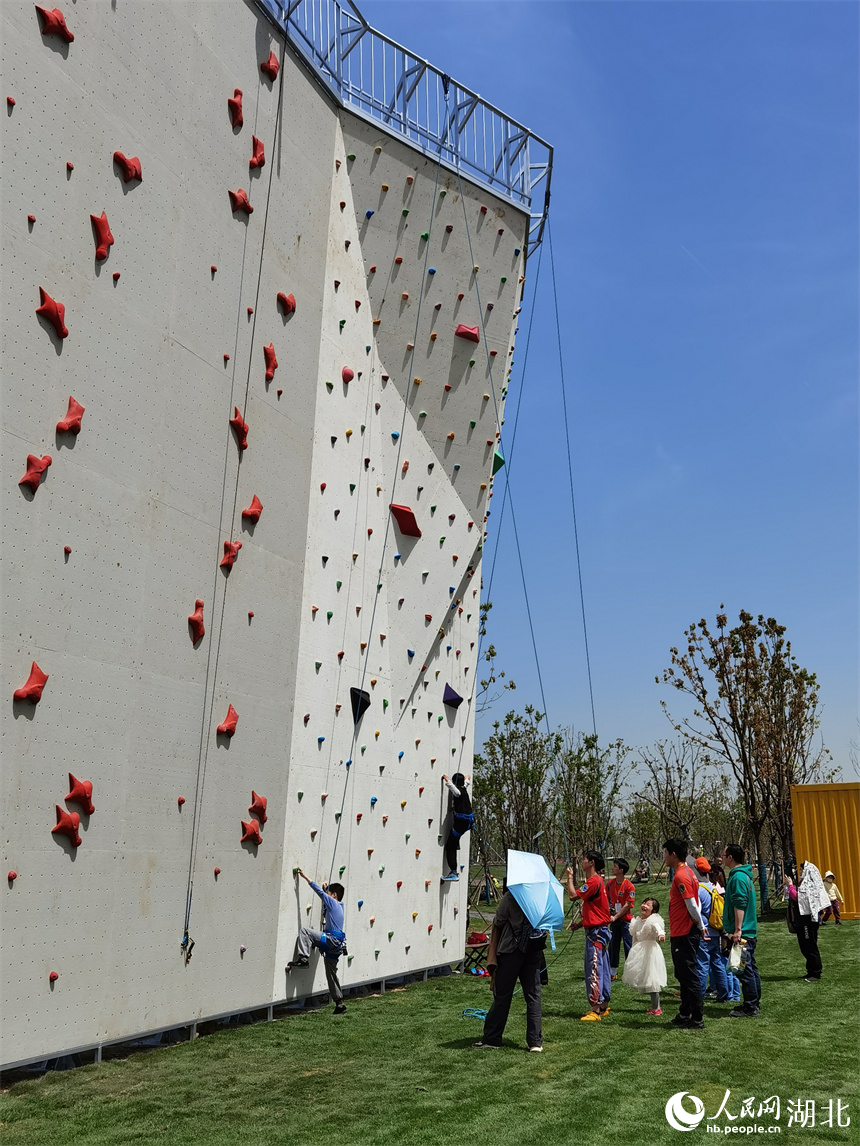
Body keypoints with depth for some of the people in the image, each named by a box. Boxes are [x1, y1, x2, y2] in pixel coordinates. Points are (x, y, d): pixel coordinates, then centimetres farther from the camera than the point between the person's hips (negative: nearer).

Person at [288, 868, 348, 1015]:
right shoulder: (339, 906, 21)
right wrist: (327, 889, 36)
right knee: (331, 974, 15)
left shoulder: (333, 902, -2)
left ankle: (303, 958, -23)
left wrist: (305, 876, -8)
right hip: (337, 945, 10)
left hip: (331, 940, -10)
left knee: (305, 931, -12)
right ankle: (339, 1004, 16)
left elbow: (319, 891, -8)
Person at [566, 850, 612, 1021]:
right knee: (602, 968, 14)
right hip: (599, 930, 11)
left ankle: (596, 1010, -10)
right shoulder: (597, 881, 16)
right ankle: (603, 1006, 21)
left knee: (594, 969, -10)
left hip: (596, 932, -11)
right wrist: (580, 923, 17)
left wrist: (570, 877, -7)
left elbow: (573, 895, -22)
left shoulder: (594, 881, -18)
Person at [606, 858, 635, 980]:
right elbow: (607, 899, 11)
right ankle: (613, 973, 19)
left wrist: (615, 917, -16)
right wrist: (609, 912, -5)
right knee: (613, 945, 10)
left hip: (626, 920, -5)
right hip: (614, 919, 5)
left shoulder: (629, 886, -15)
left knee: (628, 946, 0)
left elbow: (627, 906, -15)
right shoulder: (610, 883, 2)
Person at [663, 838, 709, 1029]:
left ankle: (697, 1020, 2)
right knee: (683, 976, 18)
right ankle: (685, 1015, 28)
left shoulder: (681, 876, -19)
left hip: (685, 935, -11)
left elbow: (692, 906, -21)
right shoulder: (686, 873, 13)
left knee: (689, 977, -4)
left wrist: (700, 926, -8)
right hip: (681, 933, 11)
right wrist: (701, 926, 16)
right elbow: (695, 904, 16)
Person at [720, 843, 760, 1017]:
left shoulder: (738, 877, -17)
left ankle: (750, 1007, 0)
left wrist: (737, 930, -23)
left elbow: (739, 905, -22)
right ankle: (754, 1003, 22)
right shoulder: (745, 875, 15)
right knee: (750, 967, 15)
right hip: (750, 931, 10)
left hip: (741, 933, -10)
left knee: (745, 970, -5)